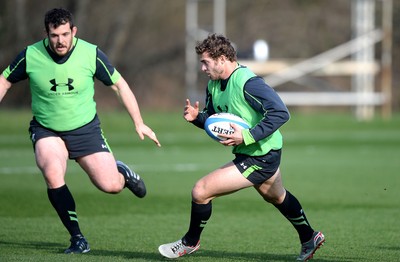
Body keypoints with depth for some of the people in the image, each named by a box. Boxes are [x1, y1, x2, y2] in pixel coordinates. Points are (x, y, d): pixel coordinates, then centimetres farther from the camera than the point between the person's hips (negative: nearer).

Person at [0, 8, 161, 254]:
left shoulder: (91, 54, -15)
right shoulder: (30, 56, -14)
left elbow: (119, 85, -2)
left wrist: (139, 123, -2)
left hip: (85, 129, 0)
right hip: (46, 131, 0)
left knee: (111, 186, -10)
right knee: (52, 174, -30)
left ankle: (122, 172, 32)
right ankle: (77, 239, -14)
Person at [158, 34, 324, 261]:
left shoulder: (247, 82, -26)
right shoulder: (214, 85, 2)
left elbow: (281, 113, -31)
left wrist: (247, 137, -35)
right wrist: (197, 117, -10)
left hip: (259, 159, -10)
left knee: (201, 191, -11)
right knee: (277, 197, 32)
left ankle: (190, 242, 12)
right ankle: (310, 238, 52)